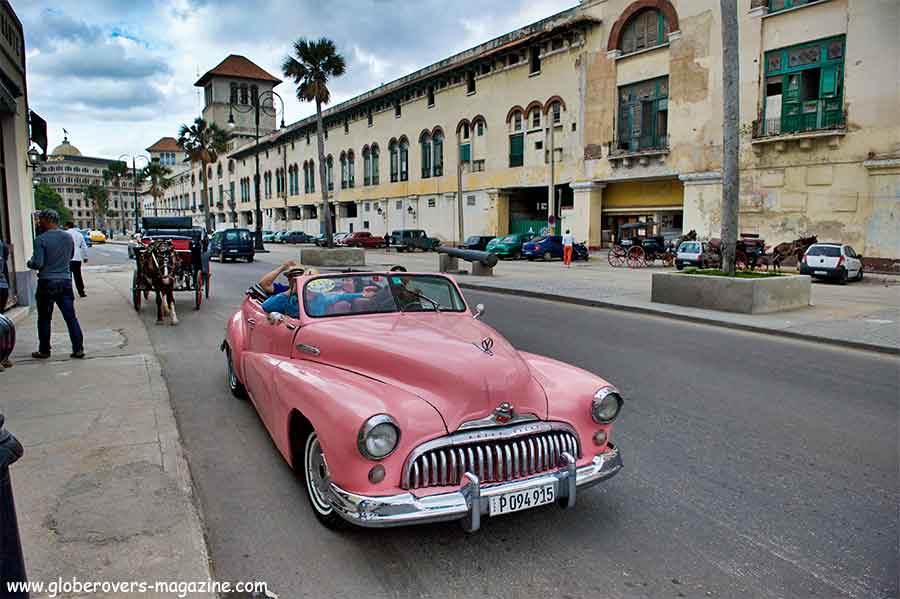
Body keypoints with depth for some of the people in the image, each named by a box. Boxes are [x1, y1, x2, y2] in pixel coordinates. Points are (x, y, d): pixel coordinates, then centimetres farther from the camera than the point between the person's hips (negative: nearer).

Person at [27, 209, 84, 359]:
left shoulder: (41, 239, -12)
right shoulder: (68, 237, 4)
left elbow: (38, 264, -14)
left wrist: (29, 263, 5)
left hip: (47, 283, -4)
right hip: (65, 281, 4)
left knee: (44, 319, 8)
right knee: (71, 317, 5)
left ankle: (44, 351, 16)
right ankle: (78, 349, 3)